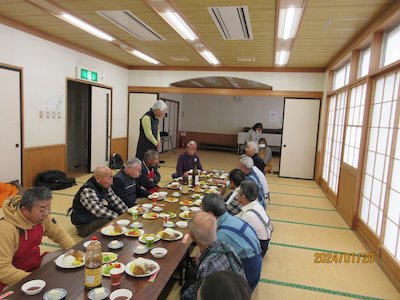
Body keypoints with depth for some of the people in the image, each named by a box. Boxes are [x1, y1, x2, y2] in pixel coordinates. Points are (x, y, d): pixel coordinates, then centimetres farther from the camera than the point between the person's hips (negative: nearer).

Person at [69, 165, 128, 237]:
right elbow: (99, 211, -35)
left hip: (99, 217, 8)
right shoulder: (87, 190, -27)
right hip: (85, 225, -8)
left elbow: (115, 200, 1)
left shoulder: (105, 187, -1)